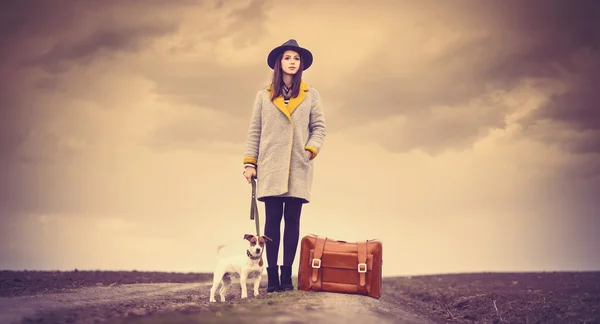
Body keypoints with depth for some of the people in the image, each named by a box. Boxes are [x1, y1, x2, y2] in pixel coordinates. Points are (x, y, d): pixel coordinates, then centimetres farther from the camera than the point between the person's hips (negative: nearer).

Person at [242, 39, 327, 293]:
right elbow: (254, 131, 9)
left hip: (298, 168, 0)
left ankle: (287, 275, 1)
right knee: (272, 219, -4)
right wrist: (250, 163, 2)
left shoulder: (311, 95, 10)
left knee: (292, 219, -1)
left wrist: (312, 148, -9)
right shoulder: (263, 96, 10)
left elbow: (319, 128, 9)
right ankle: (272, 276, -2)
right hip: (270, 168, 0)